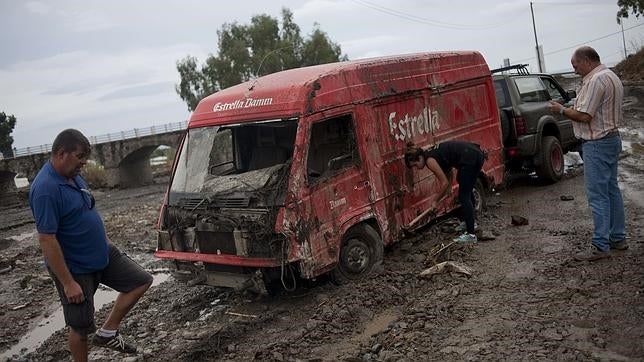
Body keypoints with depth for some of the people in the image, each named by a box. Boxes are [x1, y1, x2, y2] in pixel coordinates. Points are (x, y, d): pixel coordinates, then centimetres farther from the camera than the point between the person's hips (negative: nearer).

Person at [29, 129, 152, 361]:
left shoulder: (73, 175, 2)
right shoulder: (46, 189, -26)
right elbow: (46, 240, -27)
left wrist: (104, 244, 21)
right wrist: (68, 283, -25)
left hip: (103, 254, 9)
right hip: (76, 269, -8)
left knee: (141, 281, 9)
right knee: (80, 327, 6)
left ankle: (107, 333, 17)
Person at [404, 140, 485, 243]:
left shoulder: (429, 160, -11)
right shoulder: (432, 153, 14)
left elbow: (445, 183, -10)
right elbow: (449, 172, 24)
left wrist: (436, 201, 2)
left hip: (470, 158, -10)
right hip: (476, 154, 10)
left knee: (464, 197, -4)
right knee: (465, 193, 24)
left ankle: (471, 234, -4)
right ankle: (467, 222, 41)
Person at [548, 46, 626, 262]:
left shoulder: (596, 80, -18)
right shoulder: (611, 77, 16)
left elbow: (584, 116, -21)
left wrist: (562, 110, -7)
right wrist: (572, 109, 14)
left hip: (597, 144, -11)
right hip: (611, 138, 11)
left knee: (597, 195, -7)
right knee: (611, 190, 16)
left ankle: (601, 246, -3)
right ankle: (617, 238, 24)